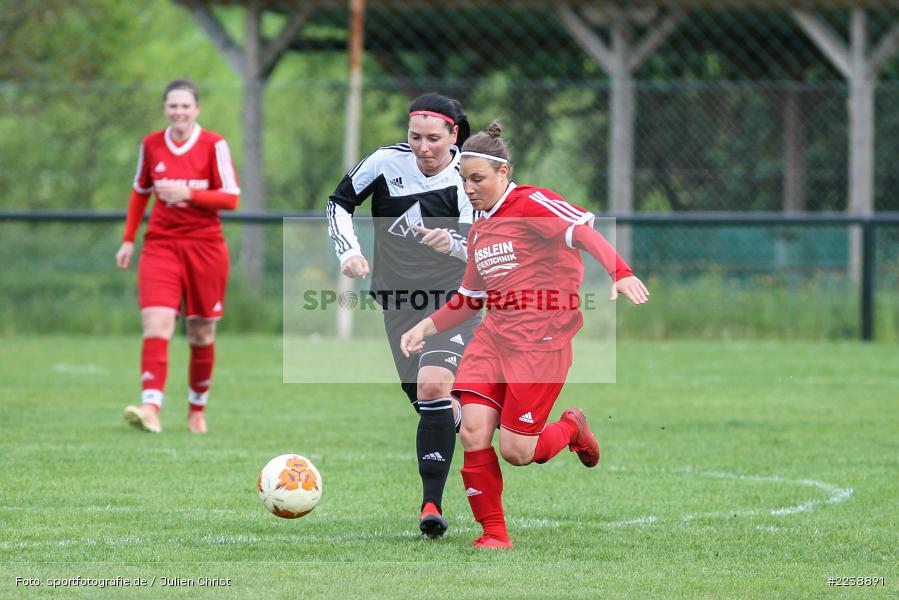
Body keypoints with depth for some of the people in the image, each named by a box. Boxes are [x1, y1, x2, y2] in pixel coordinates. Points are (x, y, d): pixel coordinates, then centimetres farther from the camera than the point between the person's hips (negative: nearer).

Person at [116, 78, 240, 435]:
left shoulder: (213, 145, -5)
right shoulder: (151, 145, 4)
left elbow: (232, 199, -8)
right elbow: (140, 192, 19)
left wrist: (188, 193, -21)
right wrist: (128, 240, 14)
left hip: (204, 246, -1)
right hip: (161, 244, 1)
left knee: (202, 334, 7)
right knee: (156, 323, -17)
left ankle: (197, 410, 24)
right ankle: (151, 408, -28)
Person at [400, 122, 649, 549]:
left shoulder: (532, 204, -8)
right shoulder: (478, 230, 16)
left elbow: (584, 231, -25)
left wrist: (620, 273, -42)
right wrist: (426, 327, 16)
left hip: (541, 343, -7)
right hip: (493, 337, 7)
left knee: (516, 451, -9)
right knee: (473, 433, -11)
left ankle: (571, 428, 25)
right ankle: (494, 535, 2)